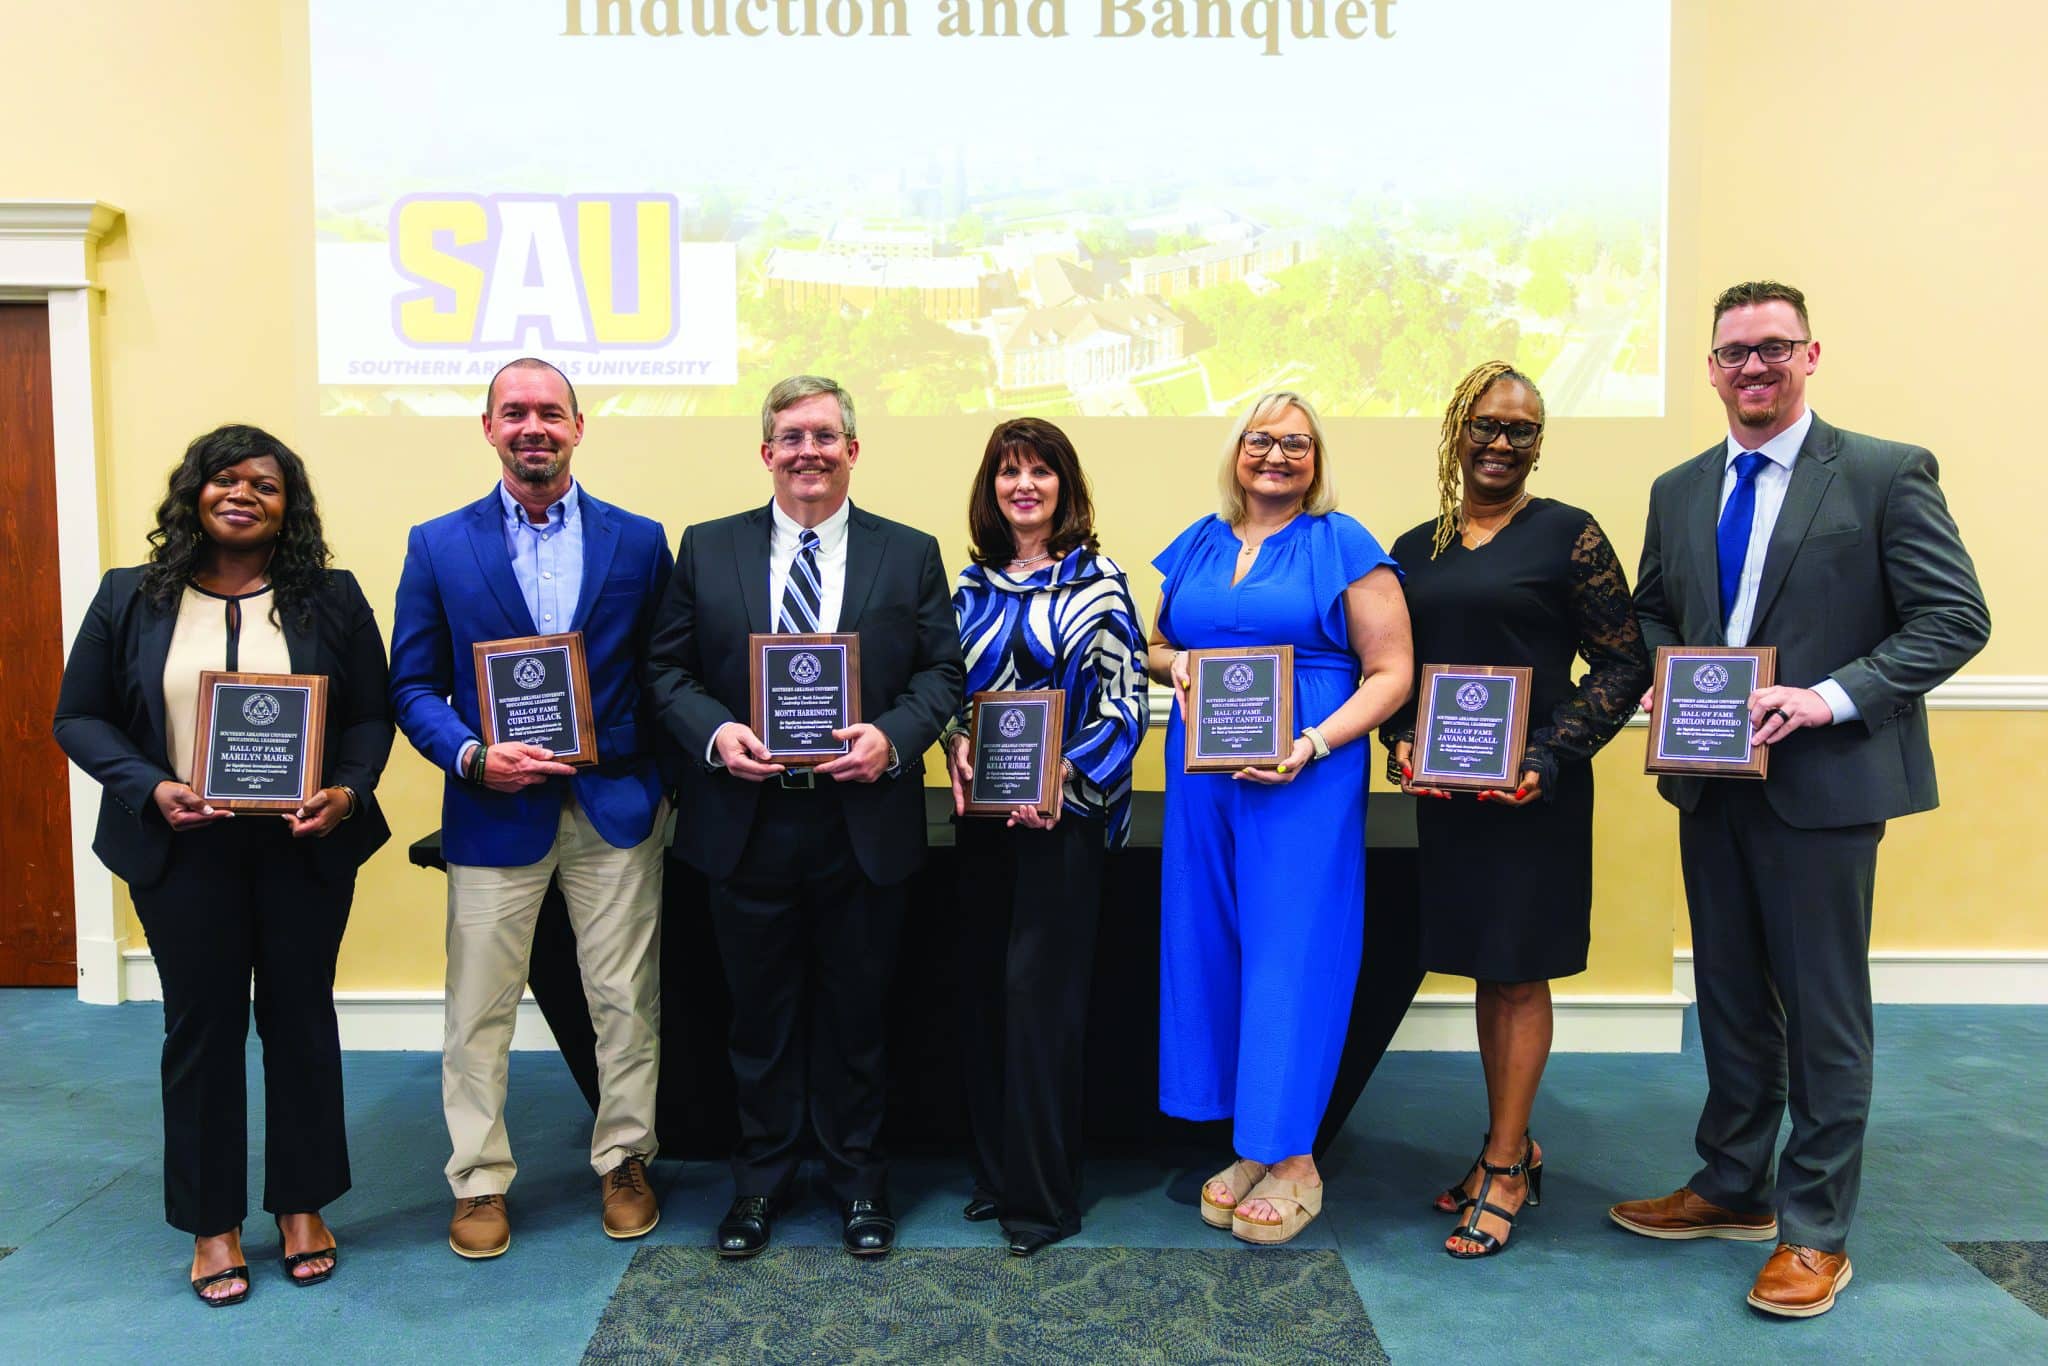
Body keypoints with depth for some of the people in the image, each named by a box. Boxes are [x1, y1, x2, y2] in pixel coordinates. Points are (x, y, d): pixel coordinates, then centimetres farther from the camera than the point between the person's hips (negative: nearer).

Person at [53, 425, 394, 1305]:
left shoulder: (332, 598, 1)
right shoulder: (129, 599, 3)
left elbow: (372, 715, 1)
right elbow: (79, 718, 3)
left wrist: (348, 791, -16)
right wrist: (149, 787, -13)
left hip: (304, 846, 0)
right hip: (183, 848, 0)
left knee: (301, 1016, 10)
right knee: (201, 1024, 9)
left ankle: (302, 1205, 27)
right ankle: (212, 1223, 24)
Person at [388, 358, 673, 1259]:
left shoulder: (639, 541, 4)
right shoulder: (438, 546, 4)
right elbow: (413, 686, 3)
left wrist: (661, 778, -5)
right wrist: (471, 757, -13)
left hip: (616, 807, 0)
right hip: (494, 810, 0)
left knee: (626, 1000, 9)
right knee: (478, 1010, 8)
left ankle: (624, 1162, 27)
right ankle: (479, 1182, 25)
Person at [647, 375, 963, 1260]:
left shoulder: (910, 555, 4)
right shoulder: (707, 549, 6)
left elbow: (942, 672, 2)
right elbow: (669, 669, 4)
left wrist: (893, 737, -16)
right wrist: (713, 731, -14)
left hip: (865, 824, 0)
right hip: (747, 823, 1)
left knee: (856, 1013, 12)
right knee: (760, 1013, 14)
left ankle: (858, 1179, 31)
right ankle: (761, 1177, 33)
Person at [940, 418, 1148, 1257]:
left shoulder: (1097, 583, -3)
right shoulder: (973, 585, 11)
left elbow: (1123, 703, -7)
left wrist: (1063, 775, -19)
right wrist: (956, 746, -5)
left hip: (1064, 812, -5)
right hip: (984, 810, 5)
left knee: (1039, 989, -3)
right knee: (984, 988, 10)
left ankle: (1044, 1194, 10)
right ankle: (996, 1166, 26)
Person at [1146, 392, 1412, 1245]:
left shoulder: (1345, 547, -1)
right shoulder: (1197, 545, 14)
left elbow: (1390, 671, -5)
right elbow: (1156, 643, 22)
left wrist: (1314, 745, -18)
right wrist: (1173, 665, -2)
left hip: (1304, 780, -5)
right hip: (1201, 772, 5)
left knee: (1291, 952, -2)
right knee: (1211, 943, 8)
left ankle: (1293, 1158, 12)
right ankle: (1250, 1145, 23)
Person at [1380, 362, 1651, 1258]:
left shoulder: (1568, 535, -4)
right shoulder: (1415, 550, 9)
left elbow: (1624, 663, -6)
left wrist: (1551, 757, -16)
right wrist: (1400, 745, -5)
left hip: (1534, 791, -4)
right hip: (1444, 790, 5)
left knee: (1520, 973, 4)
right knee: (1484, 969, 14)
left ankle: (1505, 1173, 16)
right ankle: (1511, 1146, 29)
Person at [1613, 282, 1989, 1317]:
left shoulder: (1885, 474, -6)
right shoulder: (1678, 491, 10)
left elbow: (1957, 617, -9)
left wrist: (1833, 697, -20)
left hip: (1823, 783, -5)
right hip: (1711, 778, 5)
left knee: (1823, 1008, 4)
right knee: (1729, 995, 16)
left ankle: (1815, 1230, 19)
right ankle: (1734, 1188, 32)